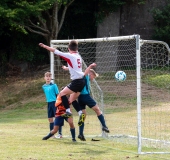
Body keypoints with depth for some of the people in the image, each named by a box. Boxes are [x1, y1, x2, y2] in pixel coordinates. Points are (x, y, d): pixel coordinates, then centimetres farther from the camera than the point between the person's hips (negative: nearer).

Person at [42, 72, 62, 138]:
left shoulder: (54, 85, -6)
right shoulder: (44, 86, 9)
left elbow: (58, 94, -5)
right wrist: (48, 100, 15)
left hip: (55, 103, -6)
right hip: (49, 103, 6)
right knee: (50, 119, 8)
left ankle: (60, 133, -2)